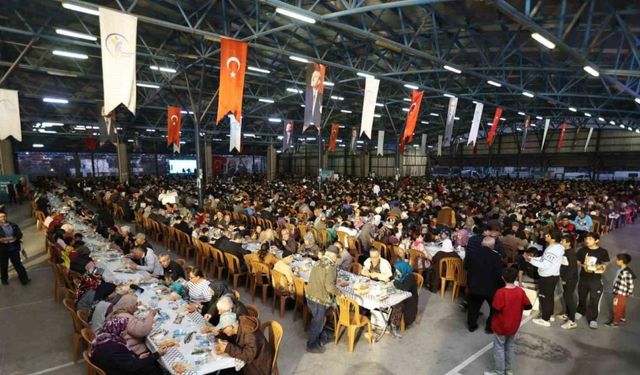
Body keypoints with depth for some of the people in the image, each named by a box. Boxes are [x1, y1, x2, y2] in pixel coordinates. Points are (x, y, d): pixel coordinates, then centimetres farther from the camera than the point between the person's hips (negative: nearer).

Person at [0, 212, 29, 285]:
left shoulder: (13, 225, 2)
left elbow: (19, 234, 0)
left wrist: (15, 238, -18)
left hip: (14, 249, 1)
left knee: (18, 264, 8)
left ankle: (24, 279, 14)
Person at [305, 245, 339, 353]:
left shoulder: (317, 263, 5)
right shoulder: (331, 266, -19)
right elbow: (329, 287, -25)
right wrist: (338, 292, -7)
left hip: (310, 295, 8)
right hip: (319, 299, -8)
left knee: (318, 319, 26)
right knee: (317, 322, 10)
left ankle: (322, 337, 44)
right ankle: (312, 345, 26)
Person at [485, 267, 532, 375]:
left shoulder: (501, 292, -26)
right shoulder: (521, 291, -10)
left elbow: (495, 310, -25)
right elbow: (528, 306, -1)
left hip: (500, 326, -5)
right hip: (514, 326, 6)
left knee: (499, 349, 9)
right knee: (510, 347, 23)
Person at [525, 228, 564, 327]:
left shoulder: (553, 250, -29)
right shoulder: (555, 247, 3)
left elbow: (544, 265, -30)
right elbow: (543, 258, 10)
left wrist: (530, 260, -23)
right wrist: (531, 257, 1)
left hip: (547, 277, -9)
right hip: (551, 276, 9)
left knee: (544, 297, 4)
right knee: (549, 296, 23)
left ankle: (545, 319, 16)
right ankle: (549, 314, 39)